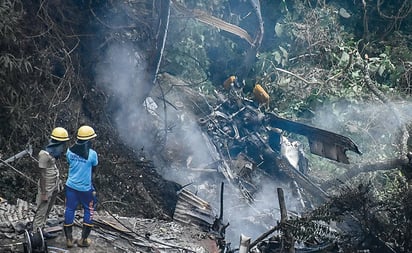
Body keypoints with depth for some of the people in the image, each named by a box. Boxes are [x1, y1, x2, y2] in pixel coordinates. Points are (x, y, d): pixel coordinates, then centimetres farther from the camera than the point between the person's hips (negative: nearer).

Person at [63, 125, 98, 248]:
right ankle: (83, 239, 17)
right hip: (85, 188, -3)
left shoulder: (70, 150, -6)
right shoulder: (92, 154, -18)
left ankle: (69, 239, 17)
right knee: (88, 211, 15)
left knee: (70, 209, 12)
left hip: (71, 186, 3)